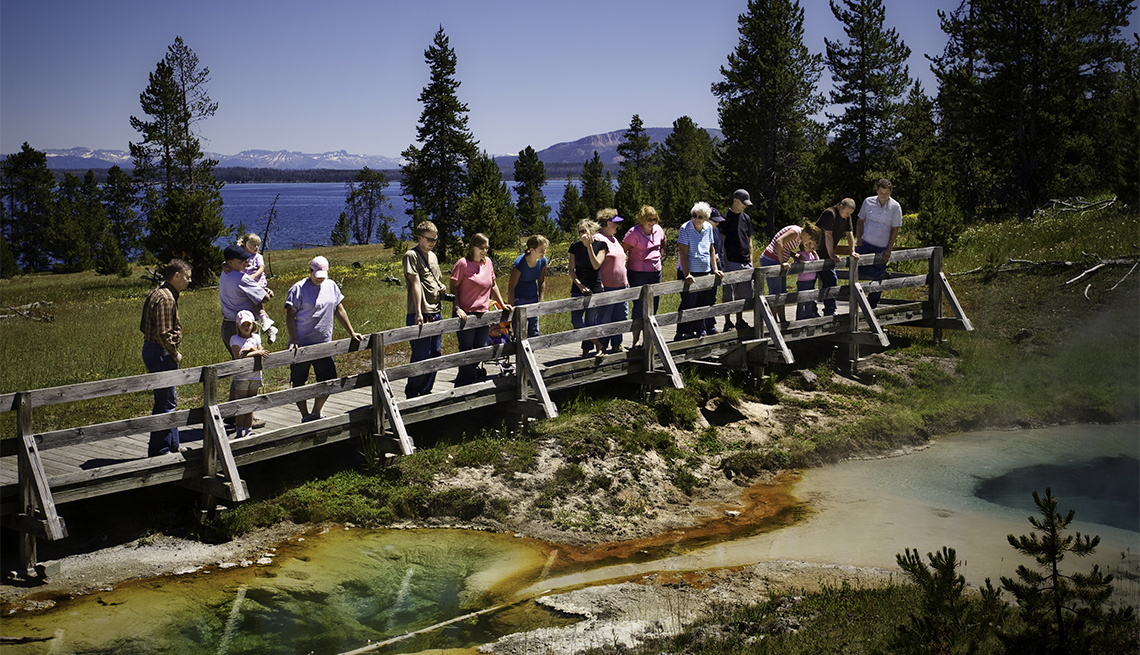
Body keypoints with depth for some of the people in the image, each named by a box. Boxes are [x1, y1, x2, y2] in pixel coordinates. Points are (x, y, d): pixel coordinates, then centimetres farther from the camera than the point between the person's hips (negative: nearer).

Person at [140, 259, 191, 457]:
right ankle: (159, 451, 0)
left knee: (169, 398, 19)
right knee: (166, 402, -5)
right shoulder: (165, 298, -19)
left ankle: (173, 445, 30)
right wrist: (175, 354, -12)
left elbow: (144, 327, 18)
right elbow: (164, 334, -26)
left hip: (151, 349, 11)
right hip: (161, 353, -11)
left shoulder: (158, 294, 14)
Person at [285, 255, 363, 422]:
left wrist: (351, 333, 12)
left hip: (324, 345, 4)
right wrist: (294, 341, -19)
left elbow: (340, 311, 16)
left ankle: (316, 412, 23)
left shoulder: (331, 286, 9)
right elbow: (290, 316, -10)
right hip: (301, 345, -4)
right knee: (299, 383, 3)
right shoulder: (298, 289, -8)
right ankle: (305, 416, 17)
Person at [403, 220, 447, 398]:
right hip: (421, 315, -8)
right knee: (421, 356, -6)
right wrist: (418, 313, -23)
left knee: (435, 354, 12)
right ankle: (412, 395, 4)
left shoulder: (432, 256, 18)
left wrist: (442, 287, 6)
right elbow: (416, 283, -16)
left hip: (435, 313, 8)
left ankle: (426, 392, 22)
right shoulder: (411, 255, -8)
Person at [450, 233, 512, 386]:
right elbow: (453, 288, -8)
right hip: (465, 314, -6)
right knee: (466, 351, -1)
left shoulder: (488, 263, 11)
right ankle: (463, 386, 9)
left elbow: (493, 286, 22)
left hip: (482, 314, 6)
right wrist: (457, 308, -18)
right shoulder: (463, 263, -7)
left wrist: (502, 304, 18)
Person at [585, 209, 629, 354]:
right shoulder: (599, 240, -13)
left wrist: (626, 282, 25)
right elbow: (596, 264, -24)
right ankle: (601, 348, 4)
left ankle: (616, 345, 24)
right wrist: (589, 247, -37)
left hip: (621, 286, 9)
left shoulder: (613, 239, 17)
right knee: (603, 319, -3)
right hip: (607, 287, -9)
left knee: (620, 317, 13)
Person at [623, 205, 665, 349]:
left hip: (655, 272, 6)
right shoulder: (634, 233, -13)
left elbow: (663, 244, 26)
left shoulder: (658, 230, 5)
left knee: (653, 306, 9)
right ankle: (636, 341, -1)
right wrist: (625, 268, -12)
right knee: (639, 307, -6)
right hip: (638, 274, -6)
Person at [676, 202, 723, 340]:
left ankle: (700, 330, 22)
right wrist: (687, 275, -23)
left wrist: (715, 269, 9)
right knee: (689, 304, -6)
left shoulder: (708, 228, 6)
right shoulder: (685, 229, -11)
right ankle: (682, 334, 3)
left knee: (704, 303, 8)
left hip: (705, 272, 6)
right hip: (689, 273, -6)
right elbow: (683, 254, -16)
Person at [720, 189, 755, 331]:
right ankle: (728, 323, 3)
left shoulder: (746, 218, 15)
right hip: (731, 262, -6)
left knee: (742, 294, 10)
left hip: (745, 262, 6)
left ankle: (739, 321, 20)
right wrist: (725, 262, -13)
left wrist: (751, 260, 13)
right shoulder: (726, 217, -5)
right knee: (728, 294, -4)